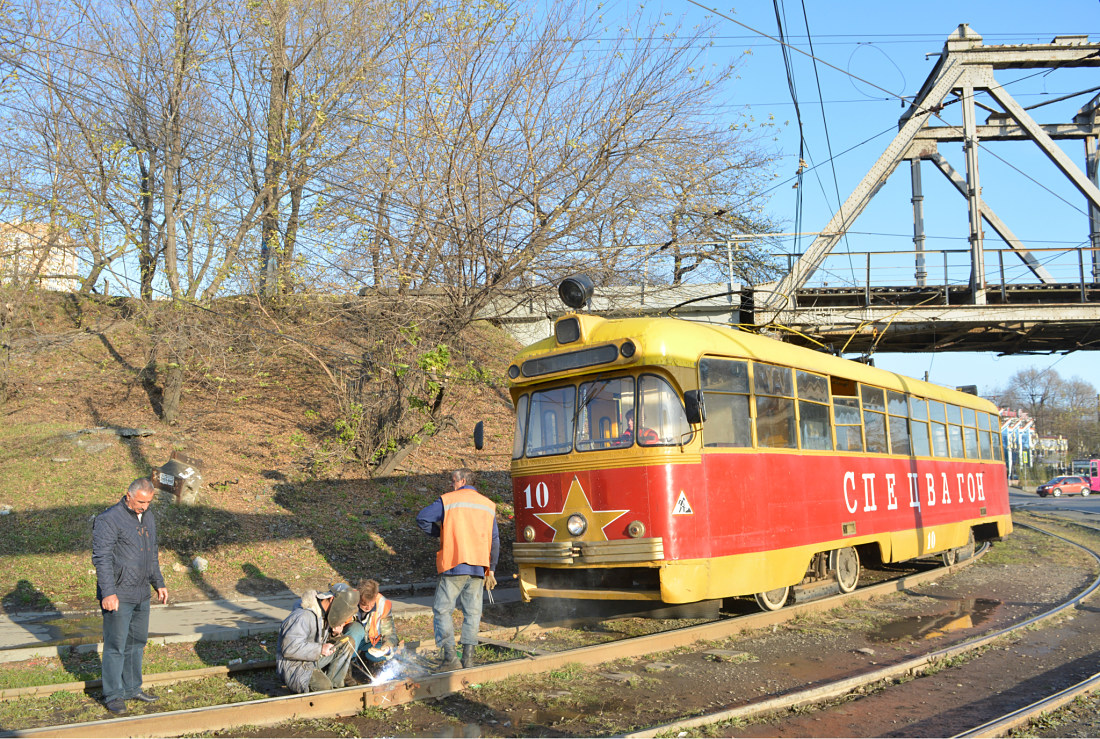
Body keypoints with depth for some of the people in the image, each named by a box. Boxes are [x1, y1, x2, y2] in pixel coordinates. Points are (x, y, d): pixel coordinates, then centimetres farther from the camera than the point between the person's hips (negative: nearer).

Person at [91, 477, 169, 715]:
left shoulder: (148, 517, 11)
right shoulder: (109, 520, -13)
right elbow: (101, 559, -17)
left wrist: (159, 583, 21)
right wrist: (108, 593, -22)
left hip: (141, 595, 8)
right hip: (118, 596, -8)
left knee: (137, 642, 15)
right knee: (115, 645, -1)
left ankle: (132, 688, 26)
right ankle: (113, 695, 9)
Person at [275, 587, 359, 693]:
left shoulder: (326, 613, -1)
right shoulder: (304, 617, -29)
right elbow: (289, 649, -34)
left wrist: (337, 631, -6)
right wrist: (320, 649, -31)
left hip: (313, 659, 9)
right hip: (294, 665, -9)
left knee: (348, 643, -4)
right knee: (323, 686, -33)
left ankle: (334, 683, -1)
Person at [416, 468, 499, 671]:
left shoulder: (448, 500, 0)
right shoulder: (488, 505, 15)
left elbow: (422, 518, -6)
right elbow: (494, 540, 15)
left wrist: (440, 532, 9)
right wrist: (491, 570, 19)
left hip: (454, 565, -4)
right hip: (478, 568, 4)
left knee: (442, 610, 3)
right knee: (472, 612, 9)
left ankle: (450, 657, -5)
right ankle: (468, 658, 6)